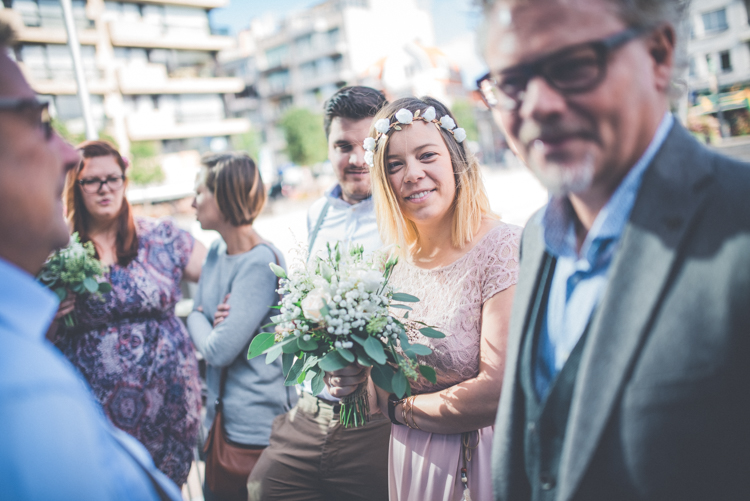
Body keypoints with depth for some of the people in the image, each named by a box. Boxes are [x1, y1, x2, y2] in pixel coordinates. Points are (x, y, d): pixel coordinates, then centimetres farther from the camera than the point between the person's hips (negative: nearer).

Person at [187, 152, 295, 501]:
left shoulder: (260, 263, -22)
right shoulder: (216, 251, 5)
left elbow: (219, 351, -23)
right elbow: (195, 320, 10)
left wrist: (198, 320, -4)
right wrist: (209, 325, -12)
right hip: (220, 416, 8)